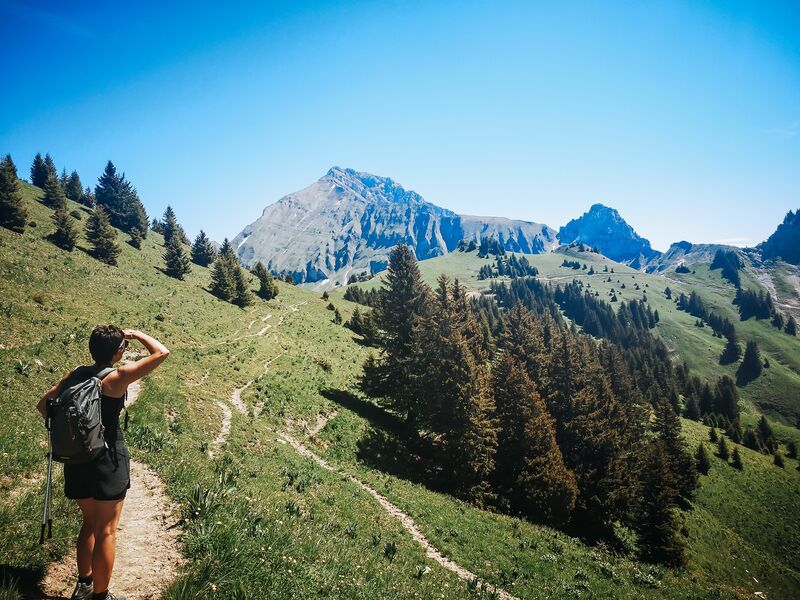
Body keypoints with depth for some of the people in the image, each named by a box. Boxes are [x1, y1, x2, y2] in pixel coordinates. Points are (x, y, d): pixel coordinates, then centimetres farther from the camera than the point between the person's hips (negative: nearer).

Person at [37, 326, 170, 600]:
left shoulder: (75, 374, 1)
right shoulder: (117, 377, -16)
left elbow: (44, 404, 8)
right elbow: (162, 352, -18)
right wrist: (136, 334, -6)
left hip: (76, 458, 6)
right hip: (108, 459, -6)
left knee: (90, 523, 23)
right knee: (106, 531, 7)